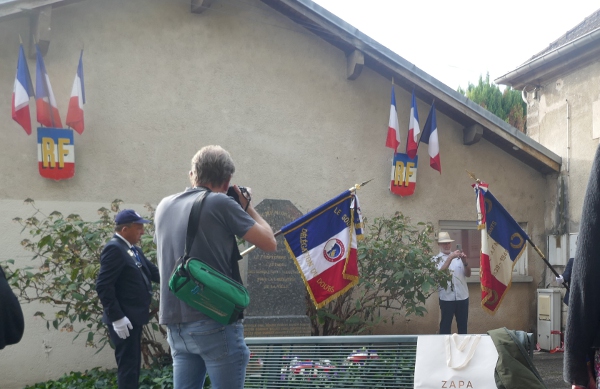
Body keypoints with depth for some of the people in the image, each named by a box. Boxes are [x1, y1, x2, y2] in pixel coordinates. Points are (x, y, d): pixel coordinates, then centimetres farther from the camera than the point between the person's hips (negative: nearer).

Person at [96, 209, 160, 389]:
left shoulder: (133, 249, 13)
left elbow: (153, 272, 11)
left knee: (133, 364, 16)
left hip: (133, 317, 10)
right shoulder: (114, 249, -16)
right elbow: (103, 286, -22)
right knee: (128, 365, -4)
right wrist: (117, 317, -24)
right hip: (123, 320, -10)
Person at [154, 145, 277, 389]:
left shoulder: (165, 206, 11)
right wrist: (247, 206, 12)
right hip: (215, 322, -6)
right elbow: (269, 243, -3)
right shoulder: (220, 203, -7)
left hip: (176, 323, 6)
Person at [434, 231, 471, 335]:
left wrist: (465, 262, -13)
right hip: (446, 297, -3)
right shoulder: (436, 259, 0)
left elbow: (468, 274, 5)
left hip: (462, 296, 3)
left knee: (463, 324, 12)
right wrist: (450, 258, -25)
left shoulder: (458, 257, 9)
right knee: (445, 324, 4)